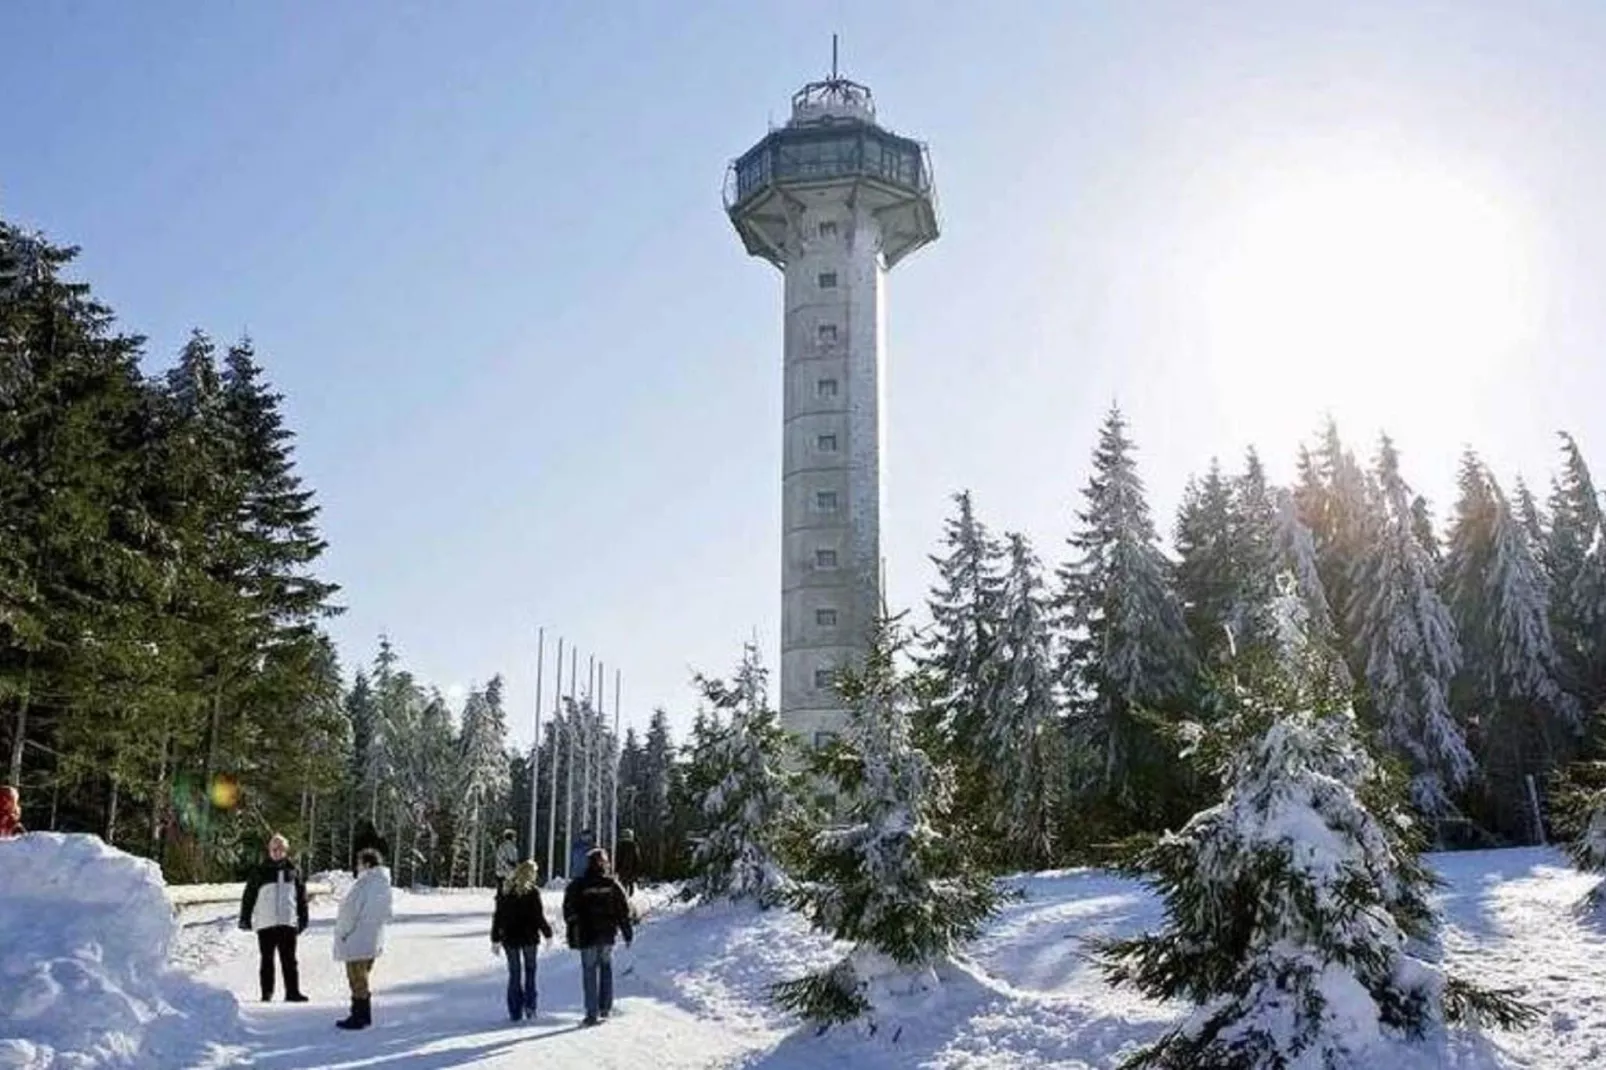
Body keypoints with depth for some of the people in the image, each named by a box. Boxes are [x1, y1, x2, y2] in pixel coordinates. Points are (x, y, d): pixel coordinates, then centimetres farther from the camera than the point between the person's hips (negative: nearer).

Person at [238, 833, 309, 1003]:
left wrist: (303, 920, 9)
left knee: (289, 960, 0)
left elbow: (302, 898, 12)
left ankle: (292, 992, 1)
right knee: (267, 960, 7)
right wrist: (245, 919, -1)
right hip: (265, 924, -1)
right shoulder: (259, 873, 4)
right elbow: (248, 897, 4)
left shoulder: (293, 871, 8)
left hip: (288, 923, 1)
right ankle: (266, 994, 12)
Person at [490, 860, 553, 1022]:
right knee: (530, 970, 12)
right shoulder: (532, 891, -10)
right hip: (529, 937, -3)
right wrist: (547, 933, 4)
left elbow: (497, 917, 5)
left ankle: (515, 1011, 9)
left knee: (514, 973, 10)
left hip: (510, 937, 3)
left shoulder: (504, 890, 2)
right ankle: (529, 1007, 6)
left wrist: (495, 939, 11)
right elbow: (539, 916, -9)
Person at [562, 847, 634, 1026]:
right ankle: (605, 1008, 16)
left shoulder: (577, 886, -5)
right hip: (608, 936, 2)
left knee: (590, 973, 4)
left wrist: (572, 937, 0)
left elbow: (570, 912, -5)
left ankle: (592, 1013, 2)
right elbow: (624, 911, 4)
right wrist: (628, 934, 12)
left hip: (588, 937, -2)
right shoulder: (612, 885, -1)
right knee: (606, 969, 17)